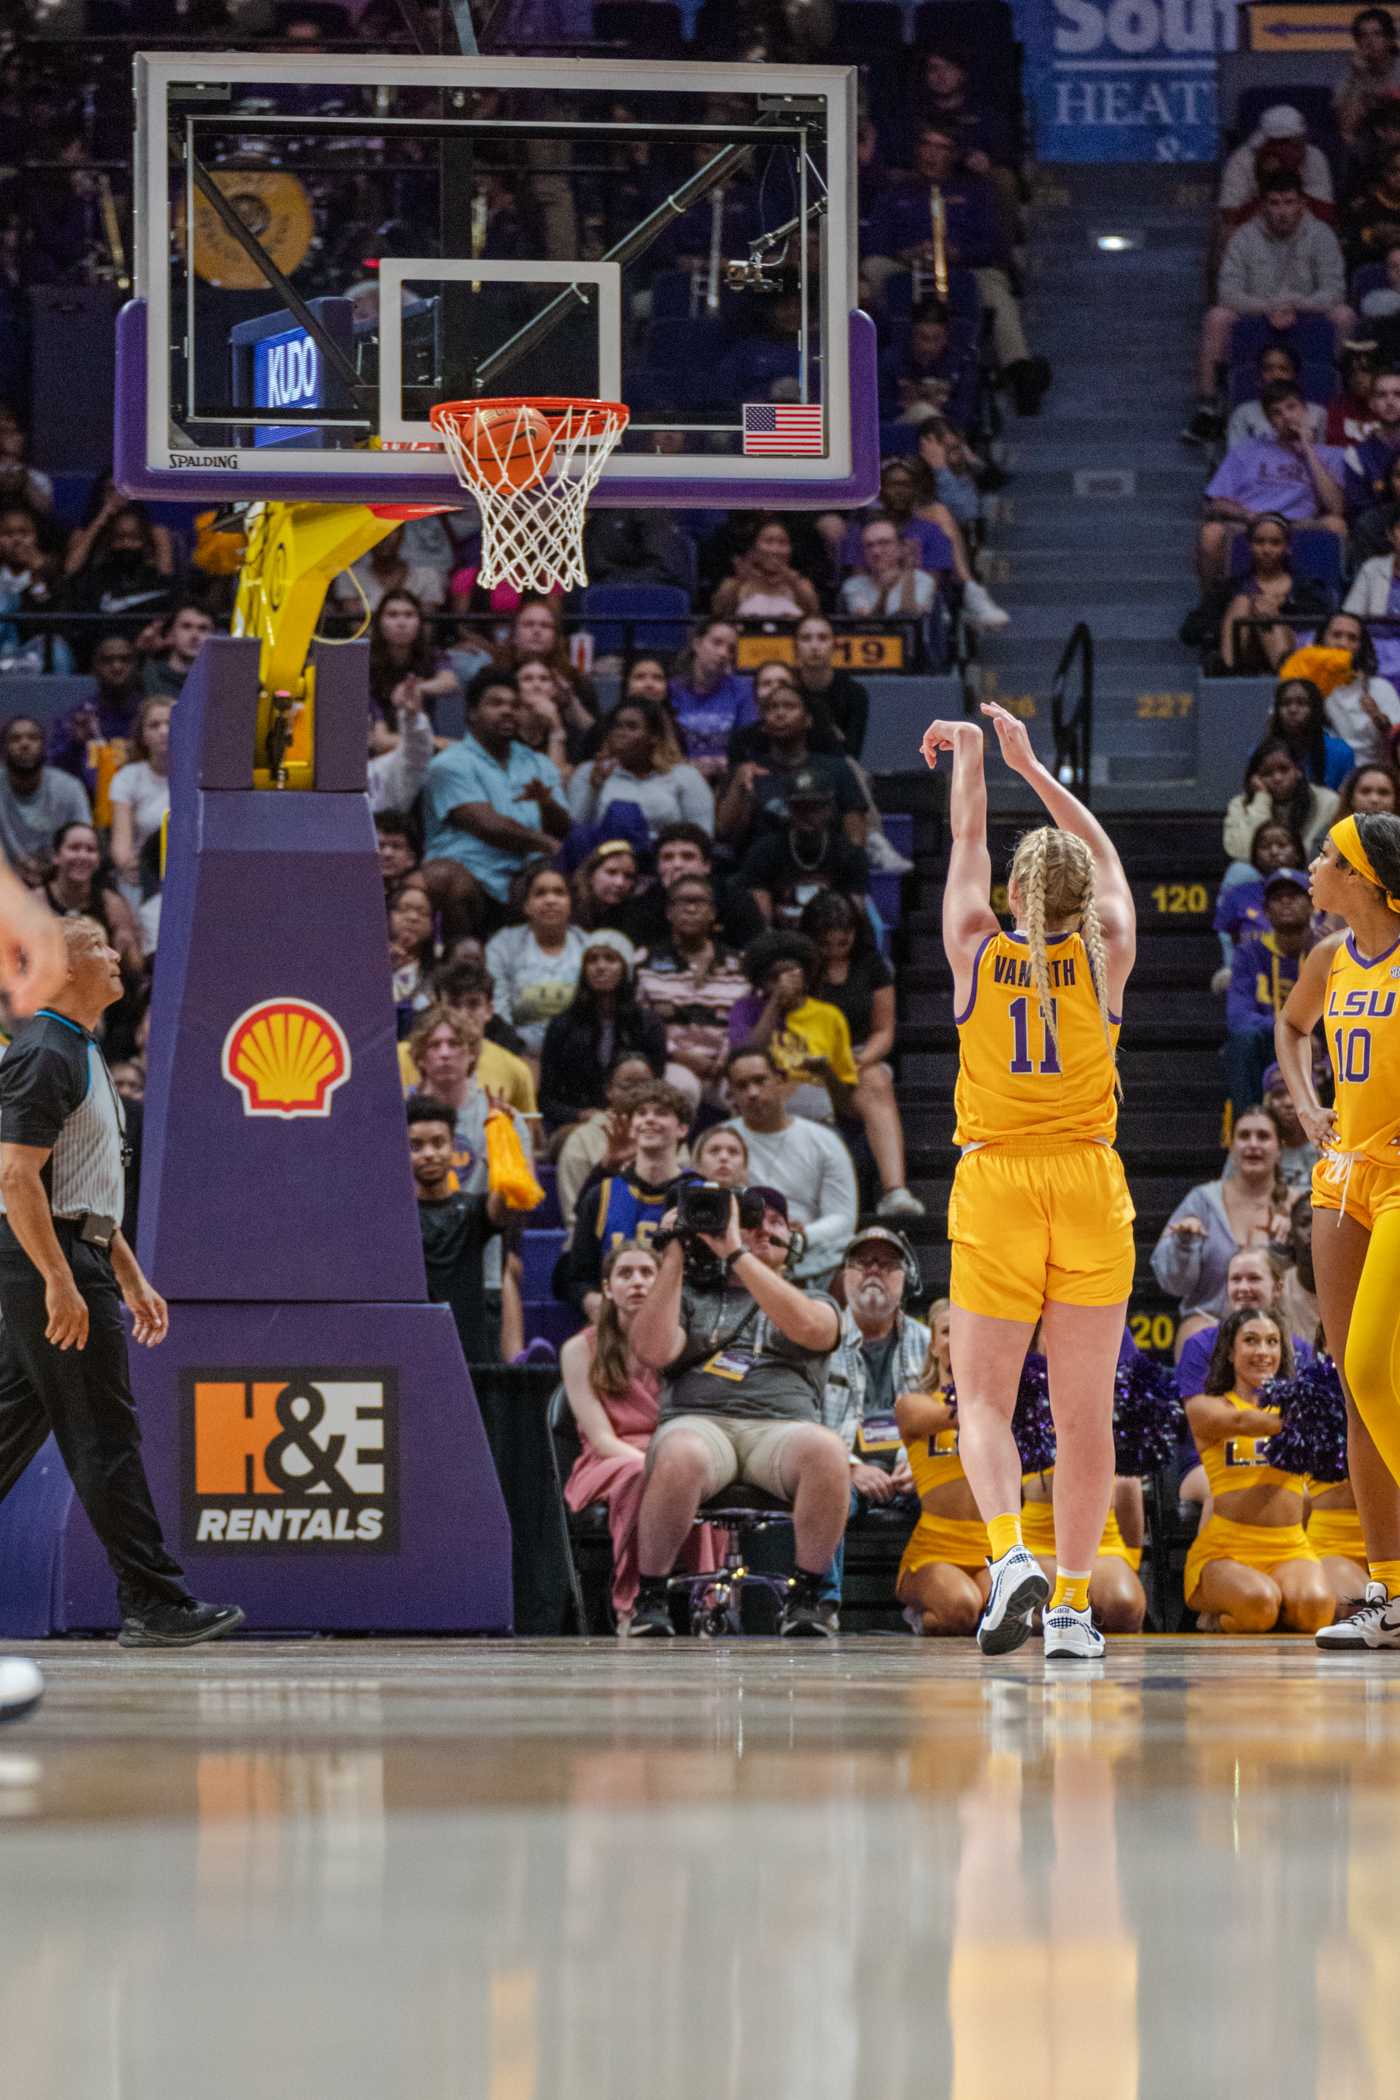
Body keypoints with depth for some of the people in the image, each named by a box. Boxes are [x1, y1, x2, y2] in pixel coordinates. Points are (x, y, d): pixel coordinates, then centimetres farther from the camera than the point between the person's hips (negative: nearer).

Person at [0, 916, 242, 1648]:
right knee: (103, 1437, -8)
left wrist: (131, 1279, 24)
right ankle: (153, 1604, -6)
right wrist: (60, 1282, -25)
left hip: (73, 1260, 10)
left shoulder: (81, 1055, 20)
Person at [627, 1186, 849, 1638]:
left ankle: (807, 1596, -22)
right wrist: (673, 1261, 7)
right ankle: (650, 1597, -23)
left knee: (826, 1449, -37)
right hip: (699, 1421, -1)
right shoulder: (692, 1296, 26)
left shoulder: (815, 1301, 25)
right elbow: (655, 1350, 5)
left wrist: (737, 1255, -3)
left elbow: (807, 1327, -2)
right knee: (681, 1457, -39)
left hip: (781, 1425, 1)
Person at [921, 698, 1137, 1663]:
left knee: (985, 1400, 3)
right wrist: (1031, 765, 25)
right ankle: (1072, 1603, 4)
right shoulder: (1106, 959, -2)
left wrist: (973, 758, 31)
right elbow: (1106, 855, 16)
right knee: (1085, 1409, 5)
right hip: (1090, 1190, 1)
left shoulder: (978, 952, -3)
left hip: (996, 1187, 0)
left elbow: (967, 847, 15)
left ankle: (1012, 1554, -22)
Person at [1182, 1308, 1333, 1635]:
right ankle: (1215, 1617, 3)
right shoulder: (1204, 1407, 8)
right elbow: (1241, 1422, -15)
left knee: (1315, 1607, -31)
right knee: (1259, 1601, -33)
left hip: (1290, 1549, 2)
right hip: (1223, 1550, -2)